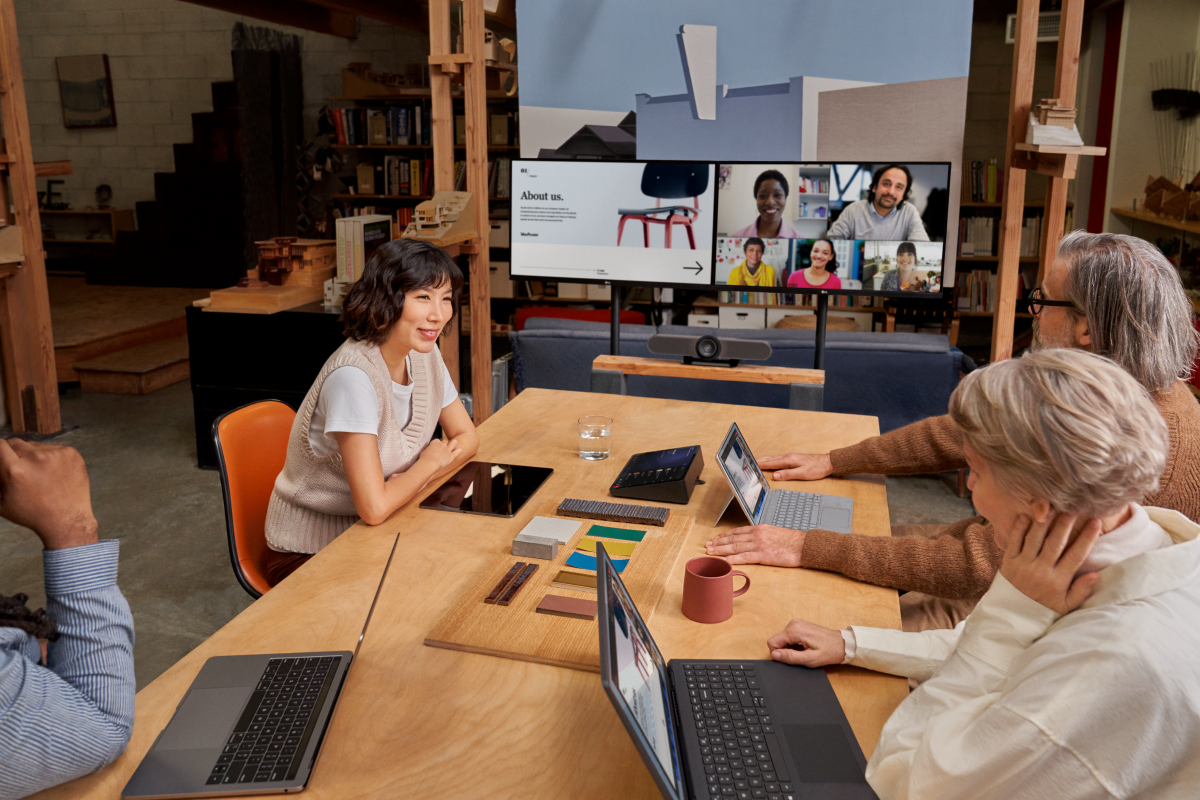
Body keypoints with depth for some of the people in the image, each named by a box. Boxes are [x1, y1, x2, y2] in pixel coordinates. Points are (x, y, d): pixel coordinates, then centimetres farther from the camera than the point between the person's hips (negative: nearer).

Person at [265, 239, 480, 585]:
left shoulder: (424, 353, -5)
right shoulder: (353, 376, -28)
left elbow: (467, 437, 6)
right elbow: (374, 507, -31)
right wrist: (429, 463, -13)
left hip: (368, 532, 7)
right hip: (308, 555, -7)